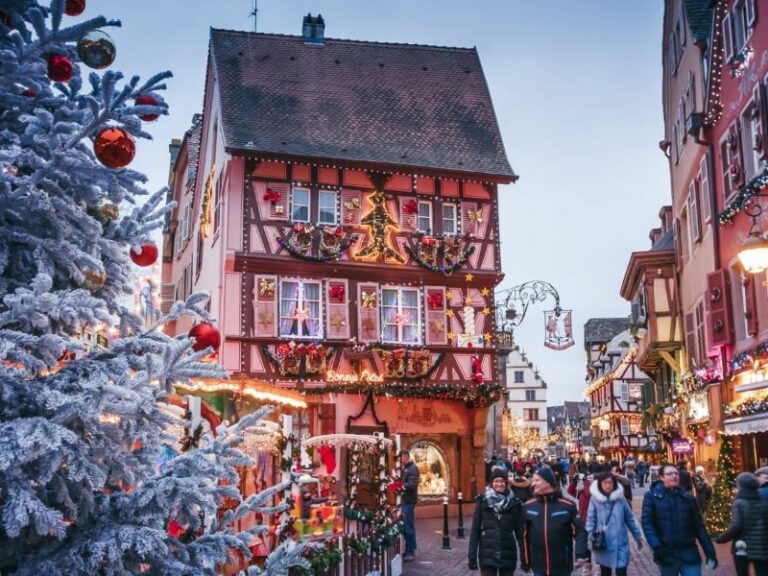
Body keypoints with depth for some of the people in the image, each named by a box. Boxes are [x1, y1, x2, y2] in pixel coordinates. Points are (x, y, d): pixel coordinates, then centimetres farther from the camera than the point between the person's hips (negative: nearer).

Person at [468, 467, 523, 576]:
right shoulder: (483, 502, 1)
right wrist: (472, 556, -4)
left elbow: (519, 531, 5)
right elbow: (475, 529, 1)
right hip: (487, 554, -1)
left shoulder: (514, 503, 3)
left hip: (508, 554, 1)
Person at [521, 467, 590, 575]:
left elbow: (579, 530, -8)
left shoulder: (568, 506, -9)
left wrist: (581, 554, -22)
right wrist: (525, 561, 7)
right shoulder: (528, 507, 1)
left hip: (562, 567, -2)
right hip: (538, 567, 2)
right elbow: (525, 535, 5)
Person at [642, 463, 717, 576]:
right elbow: (647, 523, -8)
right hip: (666, 554, -1)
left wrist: (710, 552, 2)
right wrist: (657, 547, -19)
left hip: (689, 554, 1)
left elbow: (698, 526, 7)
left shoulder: (688, 498, 6)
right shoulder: (652, 496, -1)